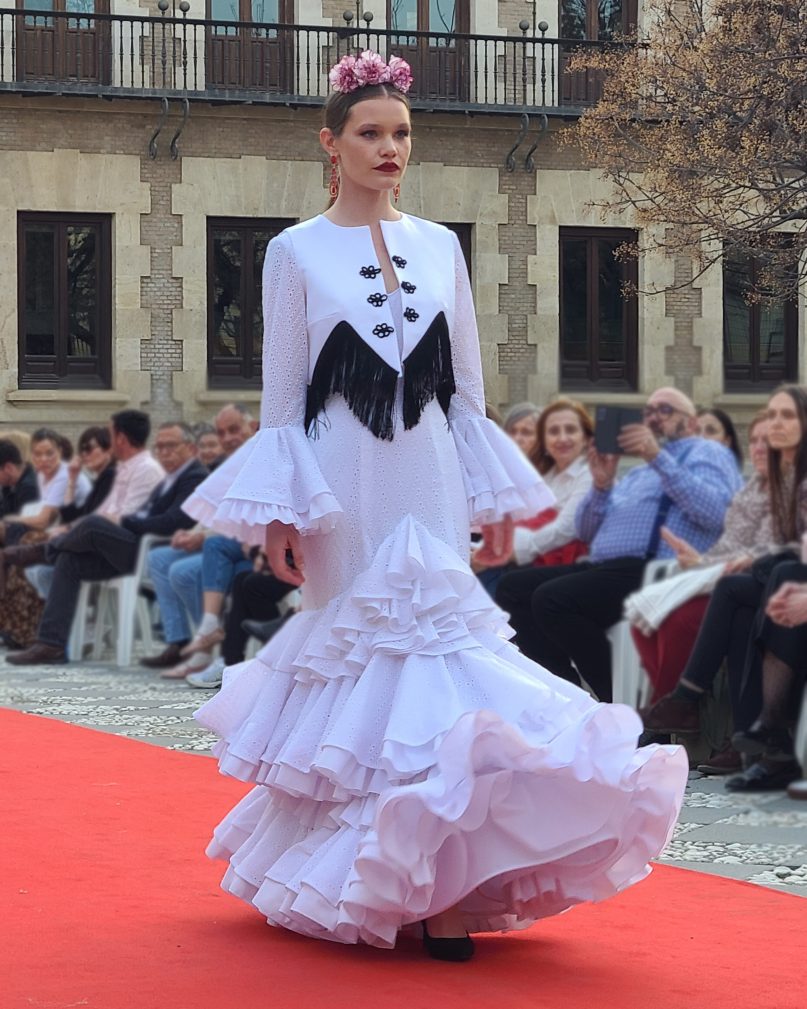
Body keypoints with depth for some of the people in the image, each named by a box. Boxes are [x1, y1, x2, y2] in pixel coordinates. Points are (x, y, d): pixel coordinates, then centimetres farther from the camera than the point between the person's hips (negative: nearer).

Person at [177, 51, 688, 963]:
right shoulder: (296, 252, 1)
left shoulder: (439, 247, 10)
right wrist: (277, 512, -5)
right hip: (344, 485, -2)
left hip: (428, 479, 3)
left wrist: (492, 499, 8)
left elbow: (466, 388, 12)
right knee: (354, 647, -1)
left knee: (431, 642, -4)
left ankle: (438, 880, -2)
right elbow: (282, 393, 0)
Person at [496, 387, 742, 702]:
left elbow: (713, 512, -12)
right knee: (513, 587, -5)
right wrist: (601, 485, 6)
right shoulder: (637, 473, 32)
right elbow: (586, 531, 25)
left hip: (653, 570, -9)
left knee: (552, 598, -28)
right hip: (603, 567, 9)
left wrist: (659, 457, -15)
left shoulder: (707, 453, 10)